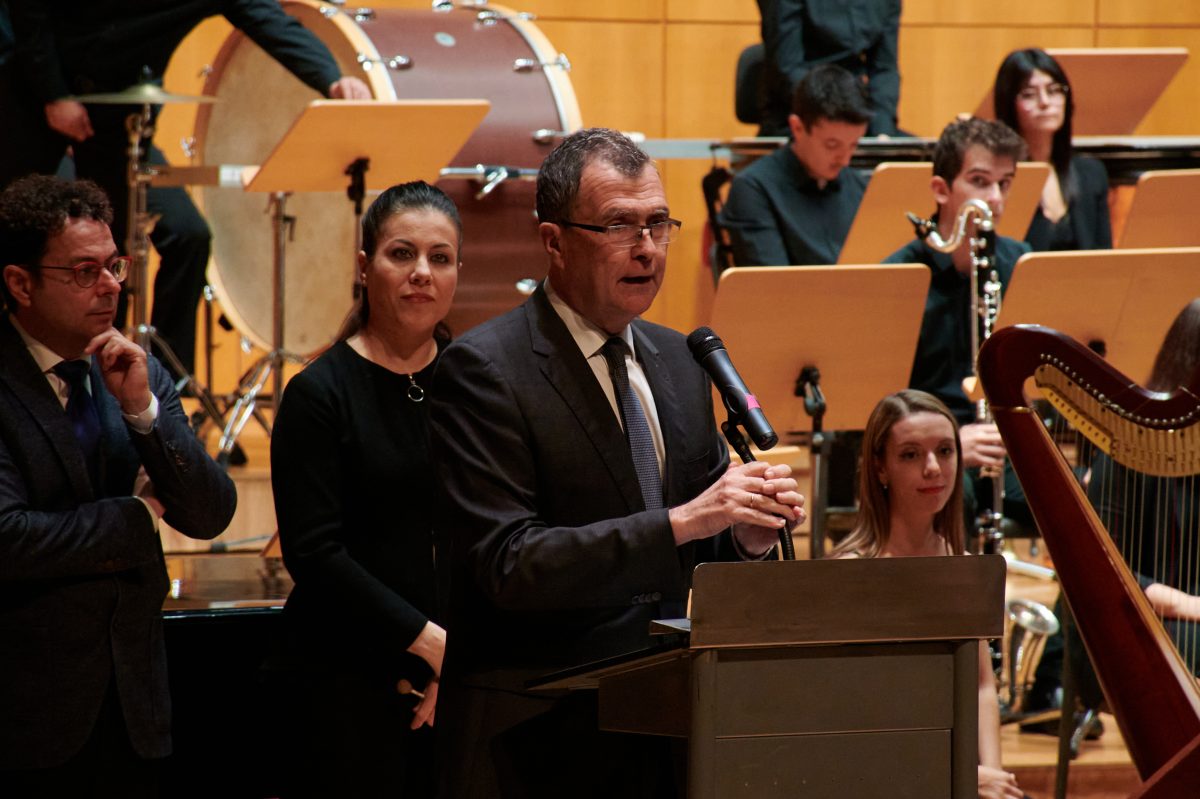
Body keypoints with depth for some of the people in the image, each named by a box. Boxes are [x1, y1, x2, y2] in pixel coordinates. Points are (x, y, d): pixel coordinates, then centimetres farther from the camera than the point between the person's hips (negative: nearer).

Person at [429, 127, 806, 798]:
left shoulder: (678, 360, 12)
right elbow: (507, 563, -21)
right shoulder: (483, 371, -11)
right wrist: (682, 521, -26)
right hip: (535, 742, -6)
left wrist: (748, 534, -8)